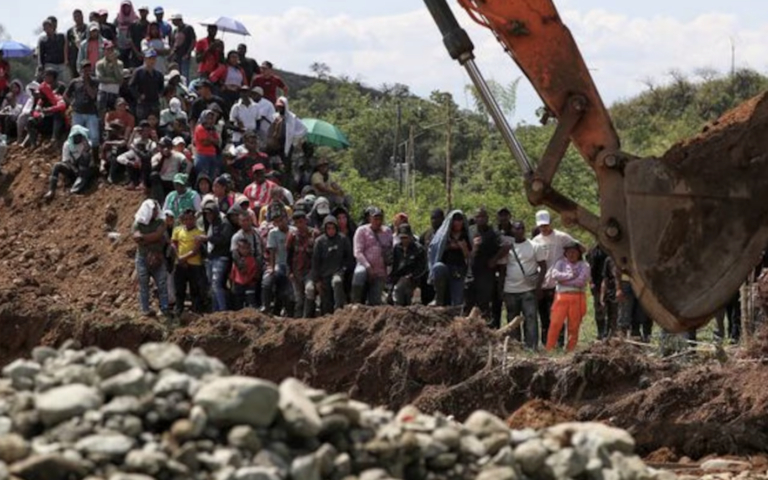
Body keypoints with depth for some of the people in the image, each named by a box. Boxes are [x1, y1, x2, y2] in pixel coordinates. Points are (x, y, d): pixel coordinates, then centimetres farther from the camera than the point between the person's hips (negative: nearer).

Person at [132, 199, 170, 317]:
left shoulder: (160, 223, 7)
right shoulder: (138, 224, 0)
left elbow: (158, 234, -10)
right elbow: (137, 238, -16)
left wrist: (143, 237, -9)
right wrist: (155, 240, -16)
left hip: (158, 258, 2)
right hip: (143, 258, -2)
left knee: (162, 283, -3)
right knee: (144, 284, 0)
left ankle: (165, 308, -1)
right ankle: (145, 309, 3)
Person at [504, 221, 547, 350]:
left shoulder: (534, 247, 1)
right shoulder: (507, 246, 7)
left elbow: (543, 267, 1)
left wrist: (538, 285, -8)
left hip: (529, 290, -3)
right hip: (510, 290, 3)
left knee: (531, 318, -10)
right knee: (512, 320, 8)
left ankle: (531, 347, -12)